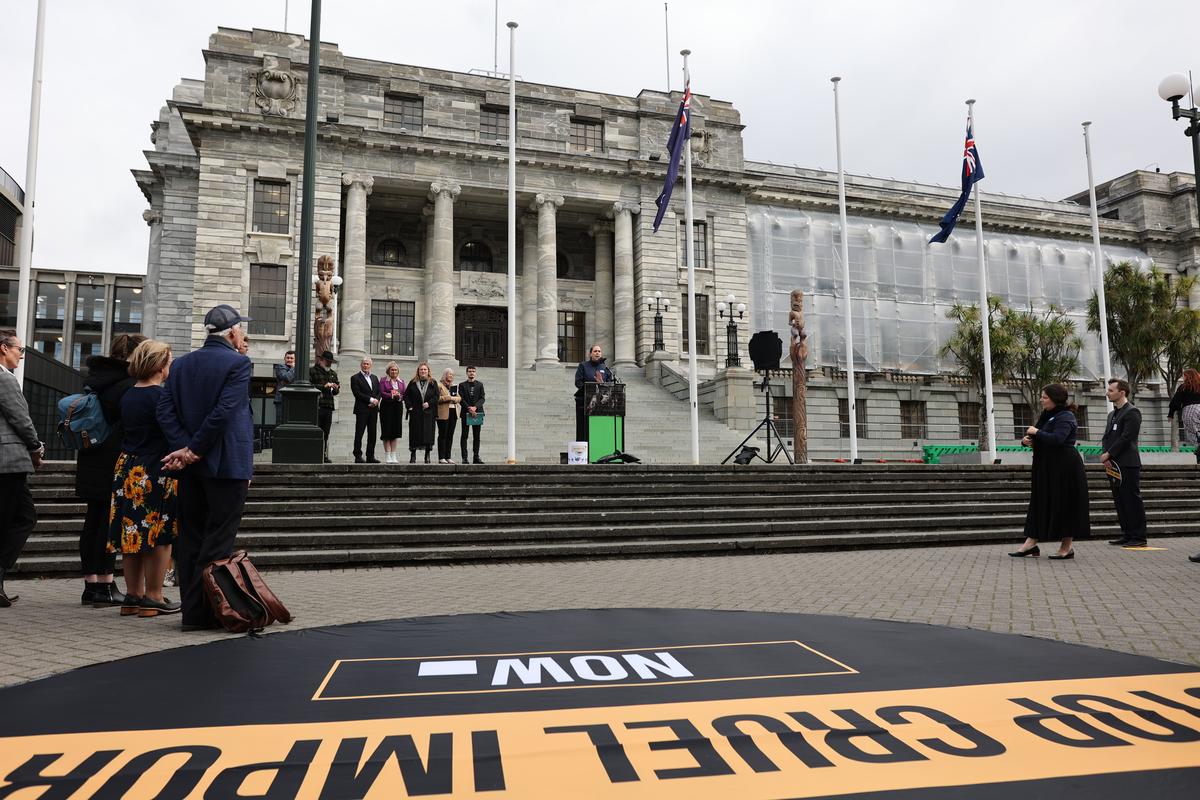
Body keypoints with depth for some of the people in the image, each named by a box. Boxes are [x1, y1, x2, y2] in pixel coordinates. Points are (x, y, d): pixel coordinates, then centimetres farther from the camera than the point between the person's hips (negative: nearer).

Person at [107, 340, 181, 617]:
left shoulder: (127, 396, 11)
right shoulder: (161, 396, -14)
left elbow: (125, 433, 17)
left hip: (127, 469, 8)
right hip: (157, 472, -8)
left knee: (132, 533, 12)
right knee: (160, 535, 0)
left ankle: (133, 595, 19)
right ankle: (153, 597, 4)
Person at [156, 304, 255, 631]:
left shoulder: (181, 364, 10)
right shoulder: (238, 363, -10)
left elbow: (165, 410, 0)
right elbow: (224, 411, -20)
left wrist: (186, 447, -7)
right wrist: (195, 451, -13)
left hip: (191, 468, 6)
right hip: (227, 465, -6)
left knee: (190, 538, 12)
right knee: (218, 540, 1)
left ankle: (191, 609, 17)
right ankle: (202, 612, 3)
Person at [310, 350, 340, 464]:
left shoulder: (333, 374, 22)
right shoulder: (312, 371, 2)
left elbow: (335, 392, 26)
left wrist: (336, 388, 3)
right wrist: (324, 386, -14)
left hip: (328, 407, 6)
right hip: (316, 406, -6)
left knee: (325, 433, 6)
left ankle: (324, 455, 9)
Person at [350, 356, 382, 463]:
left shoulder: (375, 378, 19)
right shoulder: (355, 378, 0)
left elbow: (379, 392, 14)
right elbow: (357, 393, -10)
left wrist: (376, 400, -6)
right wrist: (370, 399, -15)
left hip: (373, 409, 5)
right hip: (362, 409, -5)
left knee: (373, 434, 5)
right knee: (359, 433, -3)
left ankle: (370, 456, 10)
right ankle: (358, 456, 0)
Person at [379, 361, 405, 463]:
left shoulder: (401, 381, 15)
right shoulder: (383, 380, 2)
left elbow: (404, 394, 11)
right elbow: (382, 393, -8)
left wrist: (400, 396, -10)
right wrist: (392, 396, -20)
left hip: (398, 406, 4)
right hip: (387, 406, -4)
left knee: (395, 432, 5)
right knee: (387, 432, -3)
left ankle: (393, 456, 10)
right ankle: (387, 456, 1)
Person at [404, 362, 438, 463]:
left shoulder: (432, 383, 7)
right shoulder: (413, 383, 8)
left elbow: (436, 396, 2)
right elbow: (406, 395, 7)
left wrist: (429, 403, -12)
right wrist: (409, 406, -4)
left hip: (428, 412, 0)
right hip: (415, 413, 0)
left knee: (428, 433, -3)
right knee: (415, 433, 0)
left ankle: (427, 455, 5)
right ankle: (413, 455, 7)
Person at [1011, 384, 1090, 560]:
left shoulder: (1065, 417, -12)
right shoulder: (1047, 415, 15)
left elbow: (1057, 438, -27)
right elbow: (1041, 439, 19)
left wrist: (1037, 432, -16)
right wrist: (1026, 440, -3)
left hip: (1064, 468, -9)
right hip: (1046, 467, 9)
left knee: (1064, 505, -2)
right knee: (1040, 503, 7)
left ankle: (1067, 547, 7)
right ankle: (1031, 542, 9)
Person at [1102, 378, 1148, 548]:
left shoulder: (1132, 412, -8)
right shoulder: (1112, 414, 19)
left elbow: (1126, 438, -16)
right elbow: (1107, 437, 16)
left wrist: (1109, 454, -13)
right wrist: (1104, 455, 0)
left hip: (1127, 465, -9)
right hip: (1113, 464, 9)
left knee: (1132, 500, -5)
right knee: (1120, 501, 11)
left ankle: (1139, 537, 0)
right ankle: (1127, 534, 18)